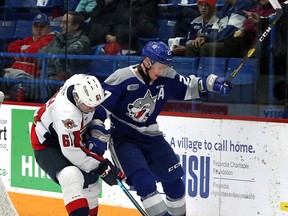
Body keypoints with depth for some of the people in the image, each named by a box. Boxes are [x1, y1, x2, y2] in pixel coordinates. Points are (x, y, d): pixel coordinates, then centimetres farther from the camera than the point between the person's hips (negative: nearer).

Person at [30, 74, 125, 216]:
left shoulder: (83, 83, -19)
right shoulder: (67, 112, -39)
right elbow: (71, 151, -33)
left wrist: (96, 128, -2)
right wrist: (101, 168, -28)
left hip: (70, 136, 9)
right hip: (46, 145, -9)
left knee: (89, 177, 10)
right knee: (72, 176, -31)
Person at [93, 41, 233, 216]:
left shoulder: (166, 77, -6)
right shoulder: (121, 78, -22)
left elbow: (190, 87, 5)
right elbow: (100, 106, -18)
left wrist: (213, 83, -12)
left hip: (150, 137, 6)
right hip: (123, 138, -6)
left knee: (173, 179, 7)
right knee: (143, 180, -24)